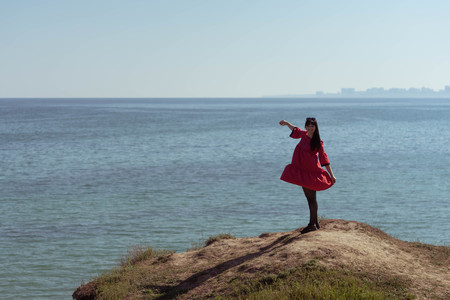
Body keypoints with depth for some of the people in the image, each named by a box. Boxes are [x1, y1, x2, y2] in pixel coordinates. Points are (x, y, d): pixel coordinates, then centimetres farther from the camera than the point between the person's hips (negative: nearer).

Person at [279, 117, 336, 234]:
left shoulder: (318, 142, -11)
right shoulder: (303, 134, 6)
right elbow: (295, 130, 30)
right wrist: (287, 123, 45)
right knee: (309, 197, 10)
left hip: (312, 171, -7)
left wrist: (331, 175, -5)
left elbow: (324, 158, -7)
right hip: (302, 171, 7)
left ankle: (312, 224, -3)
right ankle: (315, 223, 17)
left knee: (312, 198, -5)